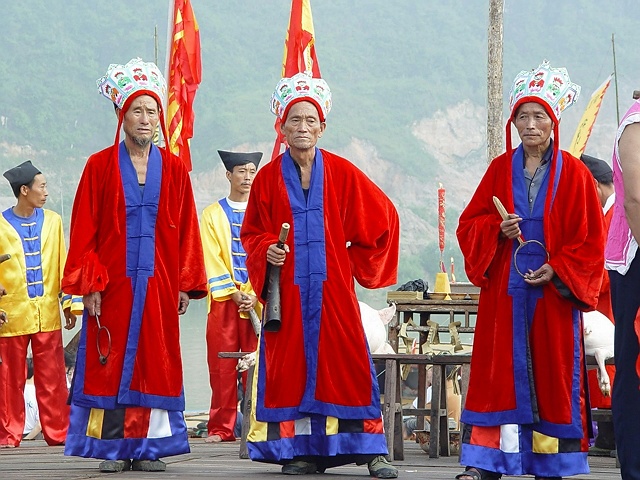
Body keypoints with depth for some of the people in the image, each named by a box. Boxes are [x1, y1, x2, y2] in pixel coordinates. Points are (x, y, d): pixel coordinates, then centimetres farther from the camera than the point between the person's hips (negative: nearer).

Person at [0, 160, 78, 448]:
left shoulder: (52, 221, 11)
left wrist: (69, 303, 9)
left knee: (52, 378, 2)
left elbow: (62, 265, 13)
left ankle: (58, 432, 8)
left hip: (47, 314, 3)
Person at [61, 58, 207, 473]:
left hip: (159, 284, 2)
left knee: (157, 362, 1)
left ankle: (150, 447, 6)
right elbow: (84, 231, -1)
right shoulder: (100, 167, 1)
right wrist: (89, 284, -9)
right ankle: (114, 449, 2)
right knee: (111, 361, -2)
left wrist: (186, 284, 2)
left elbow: (186, 231, 7)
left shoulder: (174, 170, 7)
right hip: (113, 283, -2)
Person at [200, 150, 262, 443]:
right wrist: (235, 295, -8)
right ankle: (221, 428, 2)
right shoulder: (212, 215, 9)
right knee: (222, 367, -2)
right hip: (223, 300, 0)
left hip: (259, 301, 0)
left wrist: (257, 296, -9)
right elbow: (212, 261, 2)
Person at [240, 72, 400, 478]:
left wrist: (357, 261, 7)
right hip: (288, 289, 1)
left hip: (333, 288, -1)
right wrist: (267, 251, -11)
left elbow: (381, 218, 9)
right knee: (291, 366, 0)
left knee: (348, 364, -4)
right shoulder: (268, 178, 4)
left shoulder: (342, 174, 3)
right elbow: (253, 233, 9)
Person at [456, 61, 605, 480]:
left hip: (554, 293, -2)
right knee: (500, 374, -1)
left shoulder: (574, 174, 0)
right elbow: (469, 225, 10)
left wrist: (558, 270, -12)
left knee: (552, 375, 0)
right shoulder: (500, 169, 8)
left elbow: (590, 239, -1)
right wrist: (498, 230, -10)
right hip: (505, 293, 2)